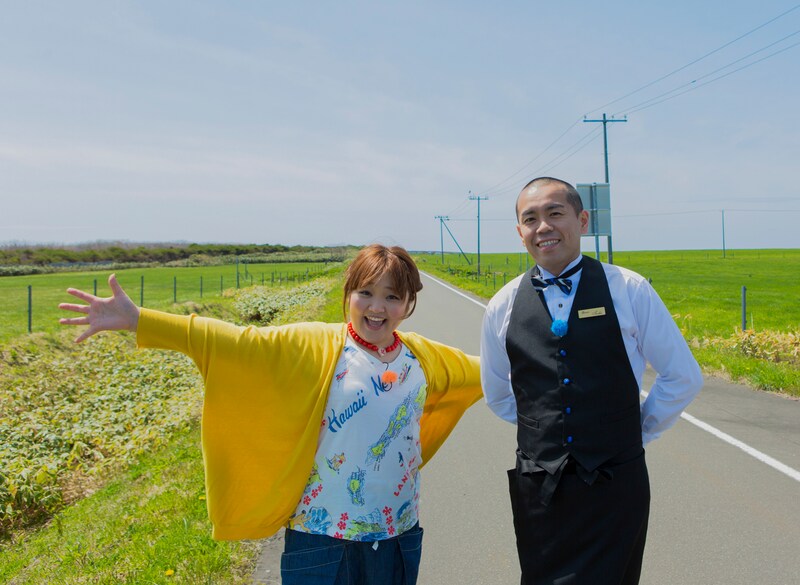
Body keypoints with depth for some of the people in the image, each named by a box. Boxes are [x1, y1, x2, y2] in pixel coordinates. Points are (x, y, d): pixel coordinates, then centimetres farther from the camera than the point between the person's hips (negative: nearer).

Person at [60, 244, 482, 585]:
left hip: (397, 537, 4)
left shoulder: (421, 358, 0)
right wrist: (138, 321, -27)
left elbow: (478, 371, 18)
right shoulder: (316, 348, -11)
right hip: (322, 539, -3)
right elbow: (234, 342, -20)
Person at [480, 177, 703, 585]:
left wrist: (639, 431, 4)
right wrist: (542, 428, 9)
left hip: (615, 486, -1)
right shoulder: (503, 306, 1)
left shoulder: (629, 290, -5)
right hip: (537, 486, 2)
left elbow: (683, 376, 4)